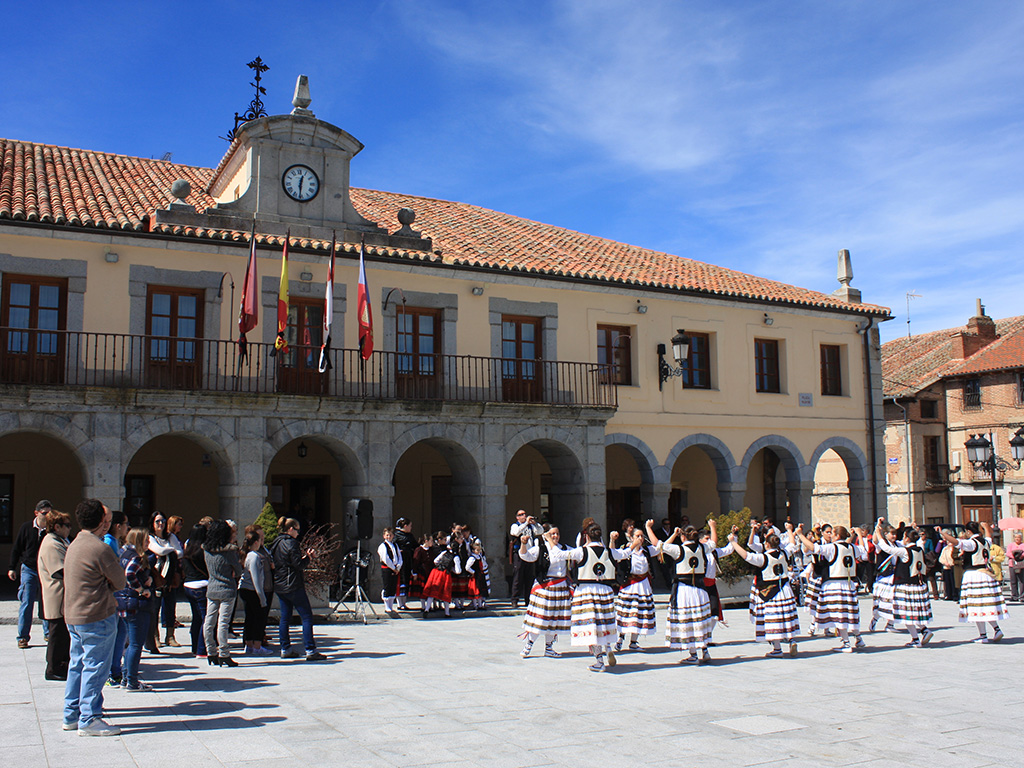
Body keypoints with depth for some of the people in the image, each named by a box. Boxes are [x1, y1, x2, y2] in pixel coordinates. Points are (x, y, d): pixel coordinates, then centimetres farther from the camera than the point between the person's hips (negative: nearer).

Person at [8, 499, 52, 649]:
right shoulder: (26, 528, -2)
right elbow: (16, 549, 6)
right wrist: (12, 568, 5)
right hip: (28, 569, 0)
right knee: (26, 603, -2)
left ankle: (48, 633, 17)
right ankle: (23, 637, 5)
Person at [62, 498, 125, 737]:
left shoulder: (74, 545, 11)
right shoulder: (99, 549, -20)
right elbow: (120, 582, -11)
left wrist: (104, 592, 3)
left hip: (73, 615, 10)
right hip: (97, 616, -10)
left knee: (78, 664, 17)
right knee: (95, 666, -2)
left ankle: (72, 715, 24)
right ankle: (89, 720, 3)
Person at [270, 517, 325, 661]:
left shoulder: (276, 543, 12)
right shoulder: (291, 543, -14)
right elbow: (299, 565, -19)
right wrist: (307, 557, 0)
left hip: (279, 586, 9)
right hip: (293, 586, -9)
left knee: (285, 617, 14)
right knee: (307, 616, -5)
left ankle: (285, 649, 17)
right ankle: (310, 651, -8)